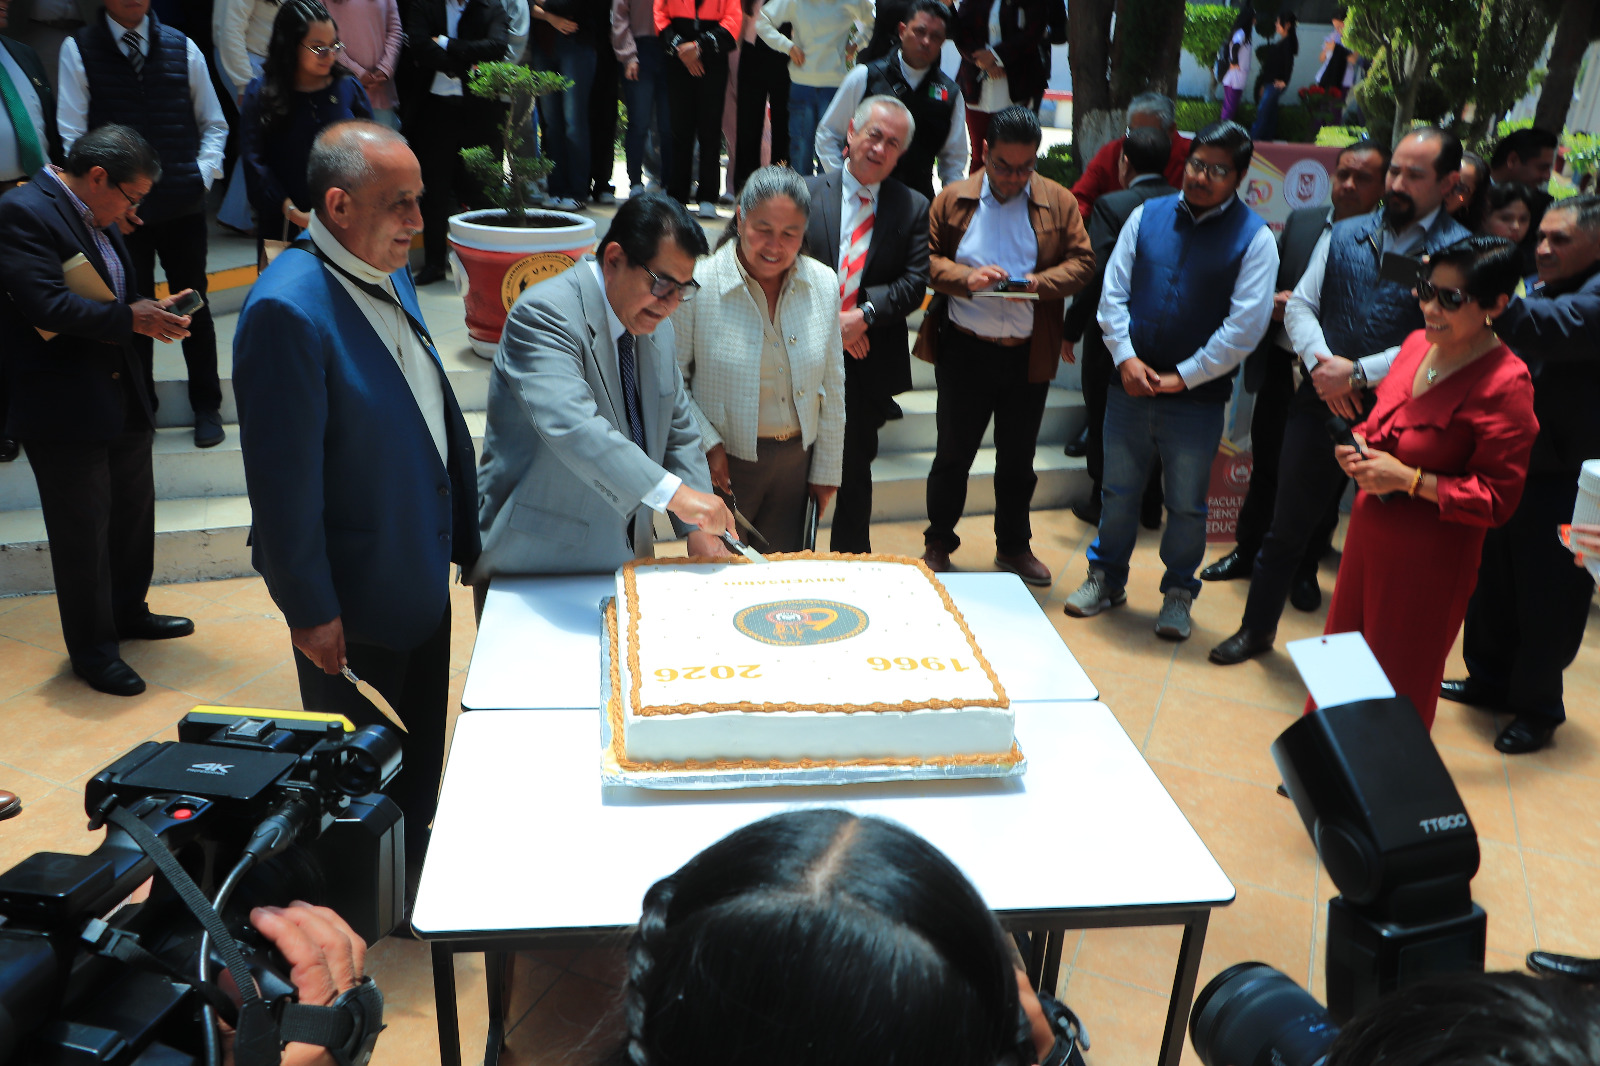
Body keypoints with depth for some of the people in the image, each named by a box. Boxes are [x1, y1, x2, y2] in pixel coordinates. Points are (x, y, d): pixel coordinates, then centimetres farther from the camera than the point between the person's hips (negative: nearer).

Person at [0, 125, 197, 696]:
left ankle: (128, 611, 41)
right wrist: (130, 318, -18)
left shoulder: (97, 216, 11)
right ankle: (92, 650, 17)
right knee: (82, 532, 3)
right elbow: (48, 306, -26)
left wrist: (151, 309, 1)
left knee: (133, 511, 21)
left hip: (122, 398, 9)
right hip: (64, 411, -9)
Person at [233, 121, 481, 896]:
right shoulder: (288, 309, -25)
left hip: (421, 573, 8)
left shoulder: (389, 273, 3)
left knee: (419, 763, 24)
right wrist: (311, 611, -19)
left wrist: (465, 533, 12)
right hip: (354, 599, -8)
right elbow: (282, 477, -24)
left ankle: (415, 893, 45)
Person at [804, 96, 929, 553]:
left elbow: (914, 283, -5)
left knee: (856, 468, 11)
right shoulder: (807, 192, 1)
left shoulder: (913, 208, 3)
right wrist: (828, 319, -15)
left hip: (869, 361, 0)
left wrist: (864, 315, -19)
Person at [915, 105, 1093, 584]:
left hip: (1029, 354, 1)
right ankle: (937, 545, 25)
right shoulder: (953, 199, 1)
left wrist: (1041, 282, -17)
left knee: (1018, 458, 13)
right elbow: (924, 259, 0)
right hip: (964, 350, -1)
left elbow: (1082, 262, 1)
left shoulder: (1059, 203, 2)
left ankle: (1014, 547, 29)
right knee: (953, 454, 10)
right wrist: (964, 277, -18)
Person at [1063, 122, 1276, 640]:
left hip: (1197, 397, -2)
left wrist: (1182, 377, -11)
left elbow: (1245, 326, -9)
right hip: (1130, 384, 3)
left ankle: (1178, 593, 26)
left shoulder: (1254, 238, -5)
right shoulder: (1147, 216, 5)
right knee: (1118, 490, 14)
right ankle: (1107, 577, 32)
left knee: (1186, 503, 8)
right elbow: (1113, 291, 6)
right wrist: (1126, 357, -7)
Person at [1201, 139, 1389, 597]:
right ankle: (1246, 551, 35)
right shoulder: (1301, 221, 6)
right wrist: (1273, 301, -7)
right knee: (1265, 468, 17)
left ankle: (1305, 570, 28)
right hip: (1280, 367, 4)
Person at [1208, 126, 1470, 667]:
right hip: (1320, 403, 3)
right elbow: (1300, 305, 5)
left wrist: (1359, 374, -19)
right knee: (1288, 525, 14)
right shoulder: (1345, 235, 7)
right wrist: (1320, 362, -13)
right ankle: (1256, 628, 33)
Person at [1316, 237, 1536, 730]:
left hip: (1429, 558, -7)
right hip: (1369, 532, 7)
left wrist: (1409, 479, -22)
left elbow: (1497, 500, -17)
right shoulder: (1419, 344, 2)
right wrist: (1360, 443, -2)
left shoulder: (1506, 384, -19)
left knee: (1400, 683, 10)